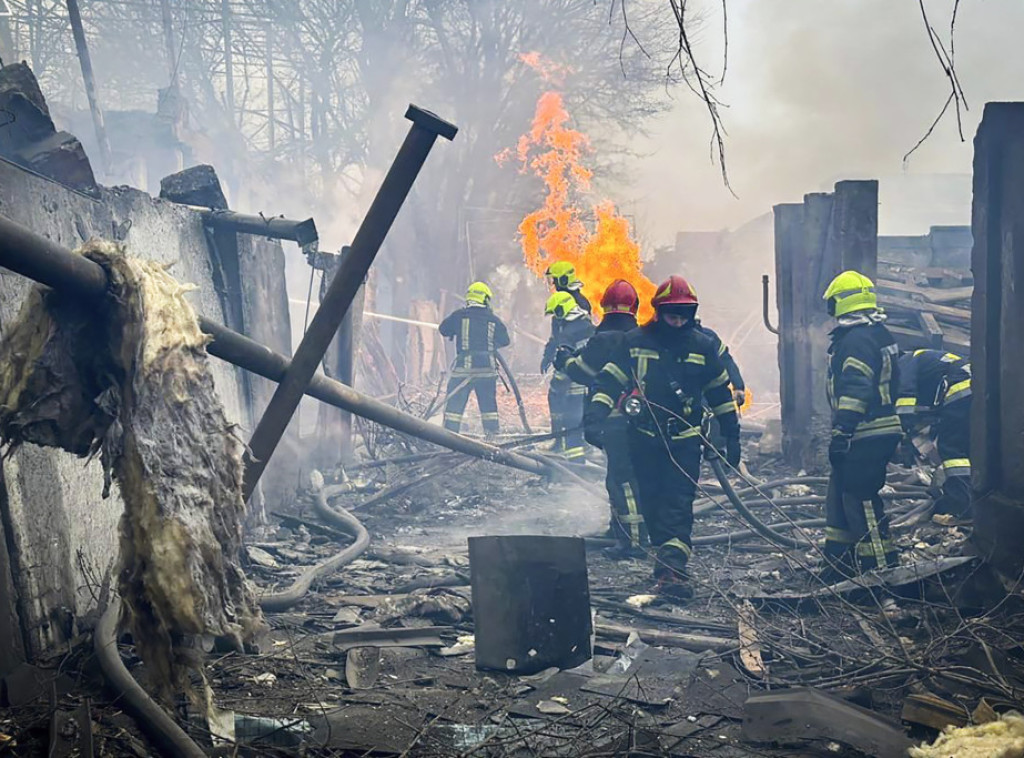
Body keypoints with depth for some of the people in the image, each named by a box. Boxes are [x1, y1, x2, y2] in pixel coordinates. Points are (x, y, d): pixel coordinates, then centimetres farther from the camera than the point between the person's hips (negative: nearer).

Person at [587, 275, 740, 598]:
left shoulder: (703, 346, 4)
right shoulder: (635, 341, 0)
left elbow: (720, 391, 12)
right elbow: (611, 379, 2)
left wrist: (732, 435, 11)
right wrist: (598, 409, -15)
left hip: (685, 440, -1)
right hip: (644, 438, 1)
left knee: (679, 505, -11)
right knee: (652, 504, 7)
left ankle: (672, 568, -18)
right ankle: (668, 560, 23)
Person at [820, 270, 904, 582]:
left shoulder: (856, 339, -15)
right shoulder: (879, 334, 18)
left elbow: (855, 389, -24)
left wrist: (841, 431, -25)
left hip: (864, 436, -11)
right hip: (881, 431, 11)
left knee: (860, 499, -6)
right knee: (840, 496, 17)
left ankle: (881, 569, -2)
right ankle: (838, 564, 24)